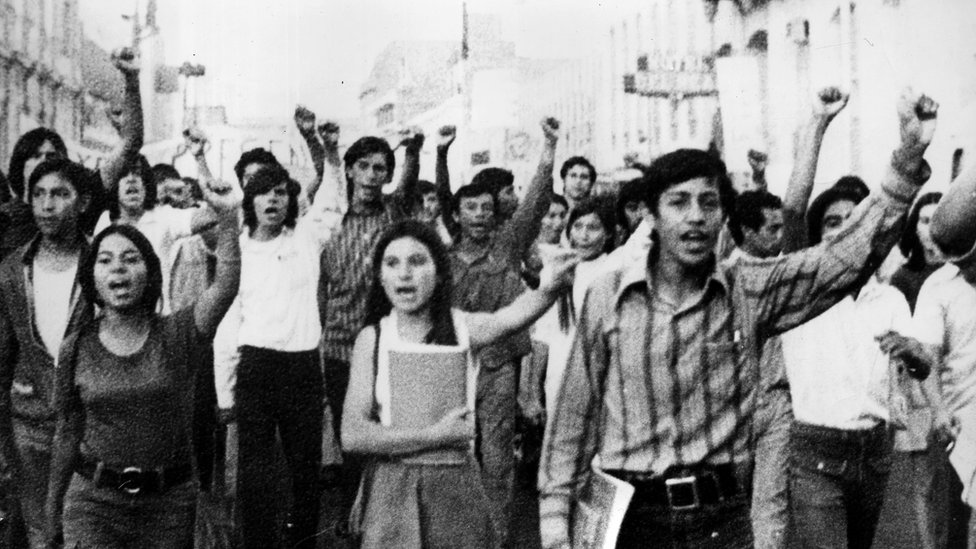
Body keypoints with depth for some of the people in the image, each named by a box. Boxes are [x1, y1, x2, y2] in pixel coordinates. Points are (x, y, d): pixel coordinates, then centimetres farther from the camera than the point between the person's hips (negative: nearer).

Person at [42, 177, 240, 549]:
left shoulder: (176, 334, -3)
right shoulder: (76, 348, 1)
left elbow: (225, 287, -21)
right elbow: (67, 435, 7)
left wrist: (228, 217, -32)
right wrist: (52, 513, 11)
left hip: (169, 502, 0)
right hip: (93, 501, 0)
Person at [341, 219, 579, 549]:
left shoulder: (461, 327, -3)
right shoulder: (372, 338, -3)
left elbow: (513, 316, -26)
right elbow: (352, 436, -10)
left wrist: (548, 289, -47)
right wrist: (437, 435, -15)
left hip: (457, 487, 1)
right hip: (392, 488, -1)